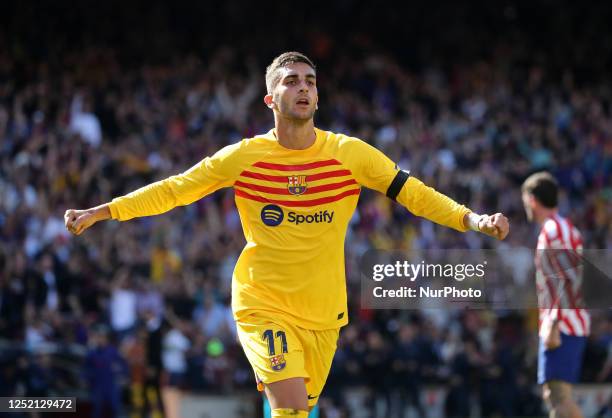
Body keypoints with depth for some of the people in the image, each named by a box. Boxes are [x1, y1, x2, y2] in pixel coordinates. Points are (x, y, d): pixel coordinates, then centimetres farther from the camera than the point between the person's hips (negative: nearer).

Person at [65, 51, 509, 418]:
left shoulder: (351, 153, -4)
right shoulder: (244, 157, -6)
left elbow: (413, 193, -1)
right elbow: (173, 190, 0)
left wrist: (473, 219, -13)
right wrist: (102, 211, -4)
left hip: (324, 315, 3)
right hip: (263, 308, -3)